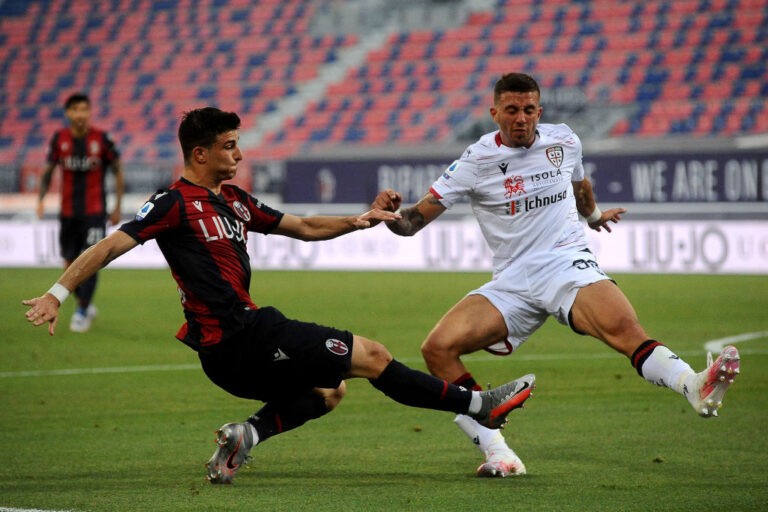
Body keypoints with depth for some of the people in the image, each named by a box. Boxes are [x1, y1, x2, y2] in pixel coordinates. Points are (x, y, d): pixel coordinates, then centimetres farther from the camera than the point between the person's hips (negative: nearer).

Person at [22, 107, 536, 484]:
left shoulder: (234, 200, 14)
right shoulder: (175, 203, -11)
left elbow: (304, 227, 22)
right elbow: (111, 245, -16)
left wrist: (357, 221, 8)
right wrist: (56, 293, -25)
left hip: (246, 339, 10)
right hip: (237, 341, -10)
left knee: (327, 389, 27)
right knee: (373, 356, -2)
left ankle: (249, 433, 6)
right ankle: (476, 404, 8)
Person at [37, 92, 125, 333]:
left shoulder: (100, 139, -9)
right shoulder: (60, 139, -2)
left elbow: (118, 171, 1)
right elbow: (48, 171, 8)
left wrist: (117, 207, -1)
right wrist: (41, 200, -6)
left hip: (95, 211, -3)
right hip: (68, 212, 3)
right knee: (70, 264, 6)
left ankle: (82, 313, -2)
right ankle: (86, 304, 28)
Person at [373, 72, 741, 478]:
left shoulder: (564, 142, 6)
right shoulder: (478, 160, -1)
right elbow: (415, 221, -2)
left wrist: (593, 215, 51)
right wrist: (389, 212, -25)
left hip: (568, 264, -1)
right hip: (511, 284, 1)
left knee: (622, 327, -33)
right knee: (437, 348, -20)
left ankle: (696, 388, -53)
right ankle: (497, 454, -17)